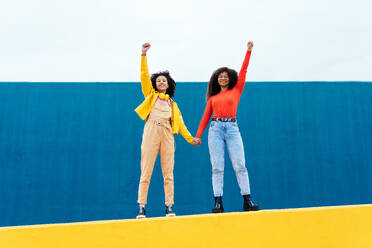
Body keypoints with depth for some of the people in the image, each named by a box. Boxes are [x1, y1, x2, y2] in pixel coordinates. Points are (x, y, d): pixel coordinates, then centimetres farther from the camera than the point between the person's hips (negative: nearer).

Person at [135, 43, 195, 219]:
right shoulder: (151, 95, 19)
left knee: (168, 173, -1)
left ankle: (169, 207, 4)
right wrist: (144, 55, 2)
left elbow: (179, 122, 17)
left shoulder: (172, 104, 24)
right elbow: (144, 76, 10)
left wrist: (190, 138, 7)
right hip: (151, 133, -2)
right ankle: (141, 207, -2)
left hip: (167, 135, 2)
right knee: (146, 172, -6)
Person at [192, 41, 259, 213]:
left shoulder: (236, 91, 15)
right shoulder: (212, 98, 18)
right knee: (217, 167, -4)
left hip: (232, 128, -1)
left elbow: (243, 71, 12)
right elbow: (205, 117, 14)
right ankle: (218, 203, -4)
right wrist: (198, 135, 6)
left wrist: (248, 51, 13)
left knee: (240, 166, -7)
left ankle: (247, 201, -4)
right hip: (215, 129, 1)